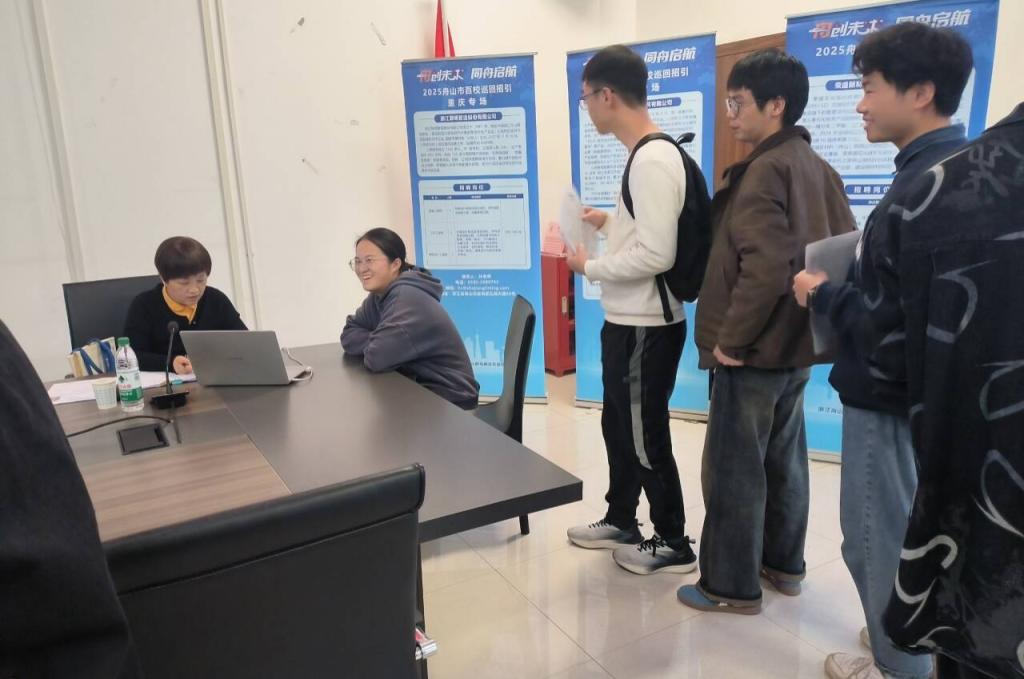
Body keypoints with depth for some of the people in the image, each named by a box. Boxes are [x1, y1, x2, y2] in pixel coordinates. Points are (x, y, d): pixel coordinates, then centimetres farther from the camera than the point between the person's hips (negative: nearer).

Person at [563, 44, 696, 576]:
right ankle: (621, 522, 39)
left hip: (646, 327, -10)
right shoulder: (647, 154, 11)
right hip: (626, 321, 10)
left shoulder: (653, 160, -21)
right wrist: (610, 221, 13)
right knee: (617, 426, 21)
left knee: (646, 439, 5)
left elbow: (657, 254, -27)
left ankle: (673, 544, 23)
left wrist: (589, 267, -15)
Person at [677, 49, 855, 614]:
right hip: (798, 344, 9)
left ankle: (731, 585, 15)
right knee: (784, 457, 19)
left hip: (756, 349, -9)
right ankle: (783, 564, 34)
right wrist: (813, 316, 16)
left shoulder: (764, 170, -18)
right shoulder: (818, 168, 10)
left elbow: (765, 268, -27)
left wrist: (731, 340, -18)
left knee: (733, 468, 2)